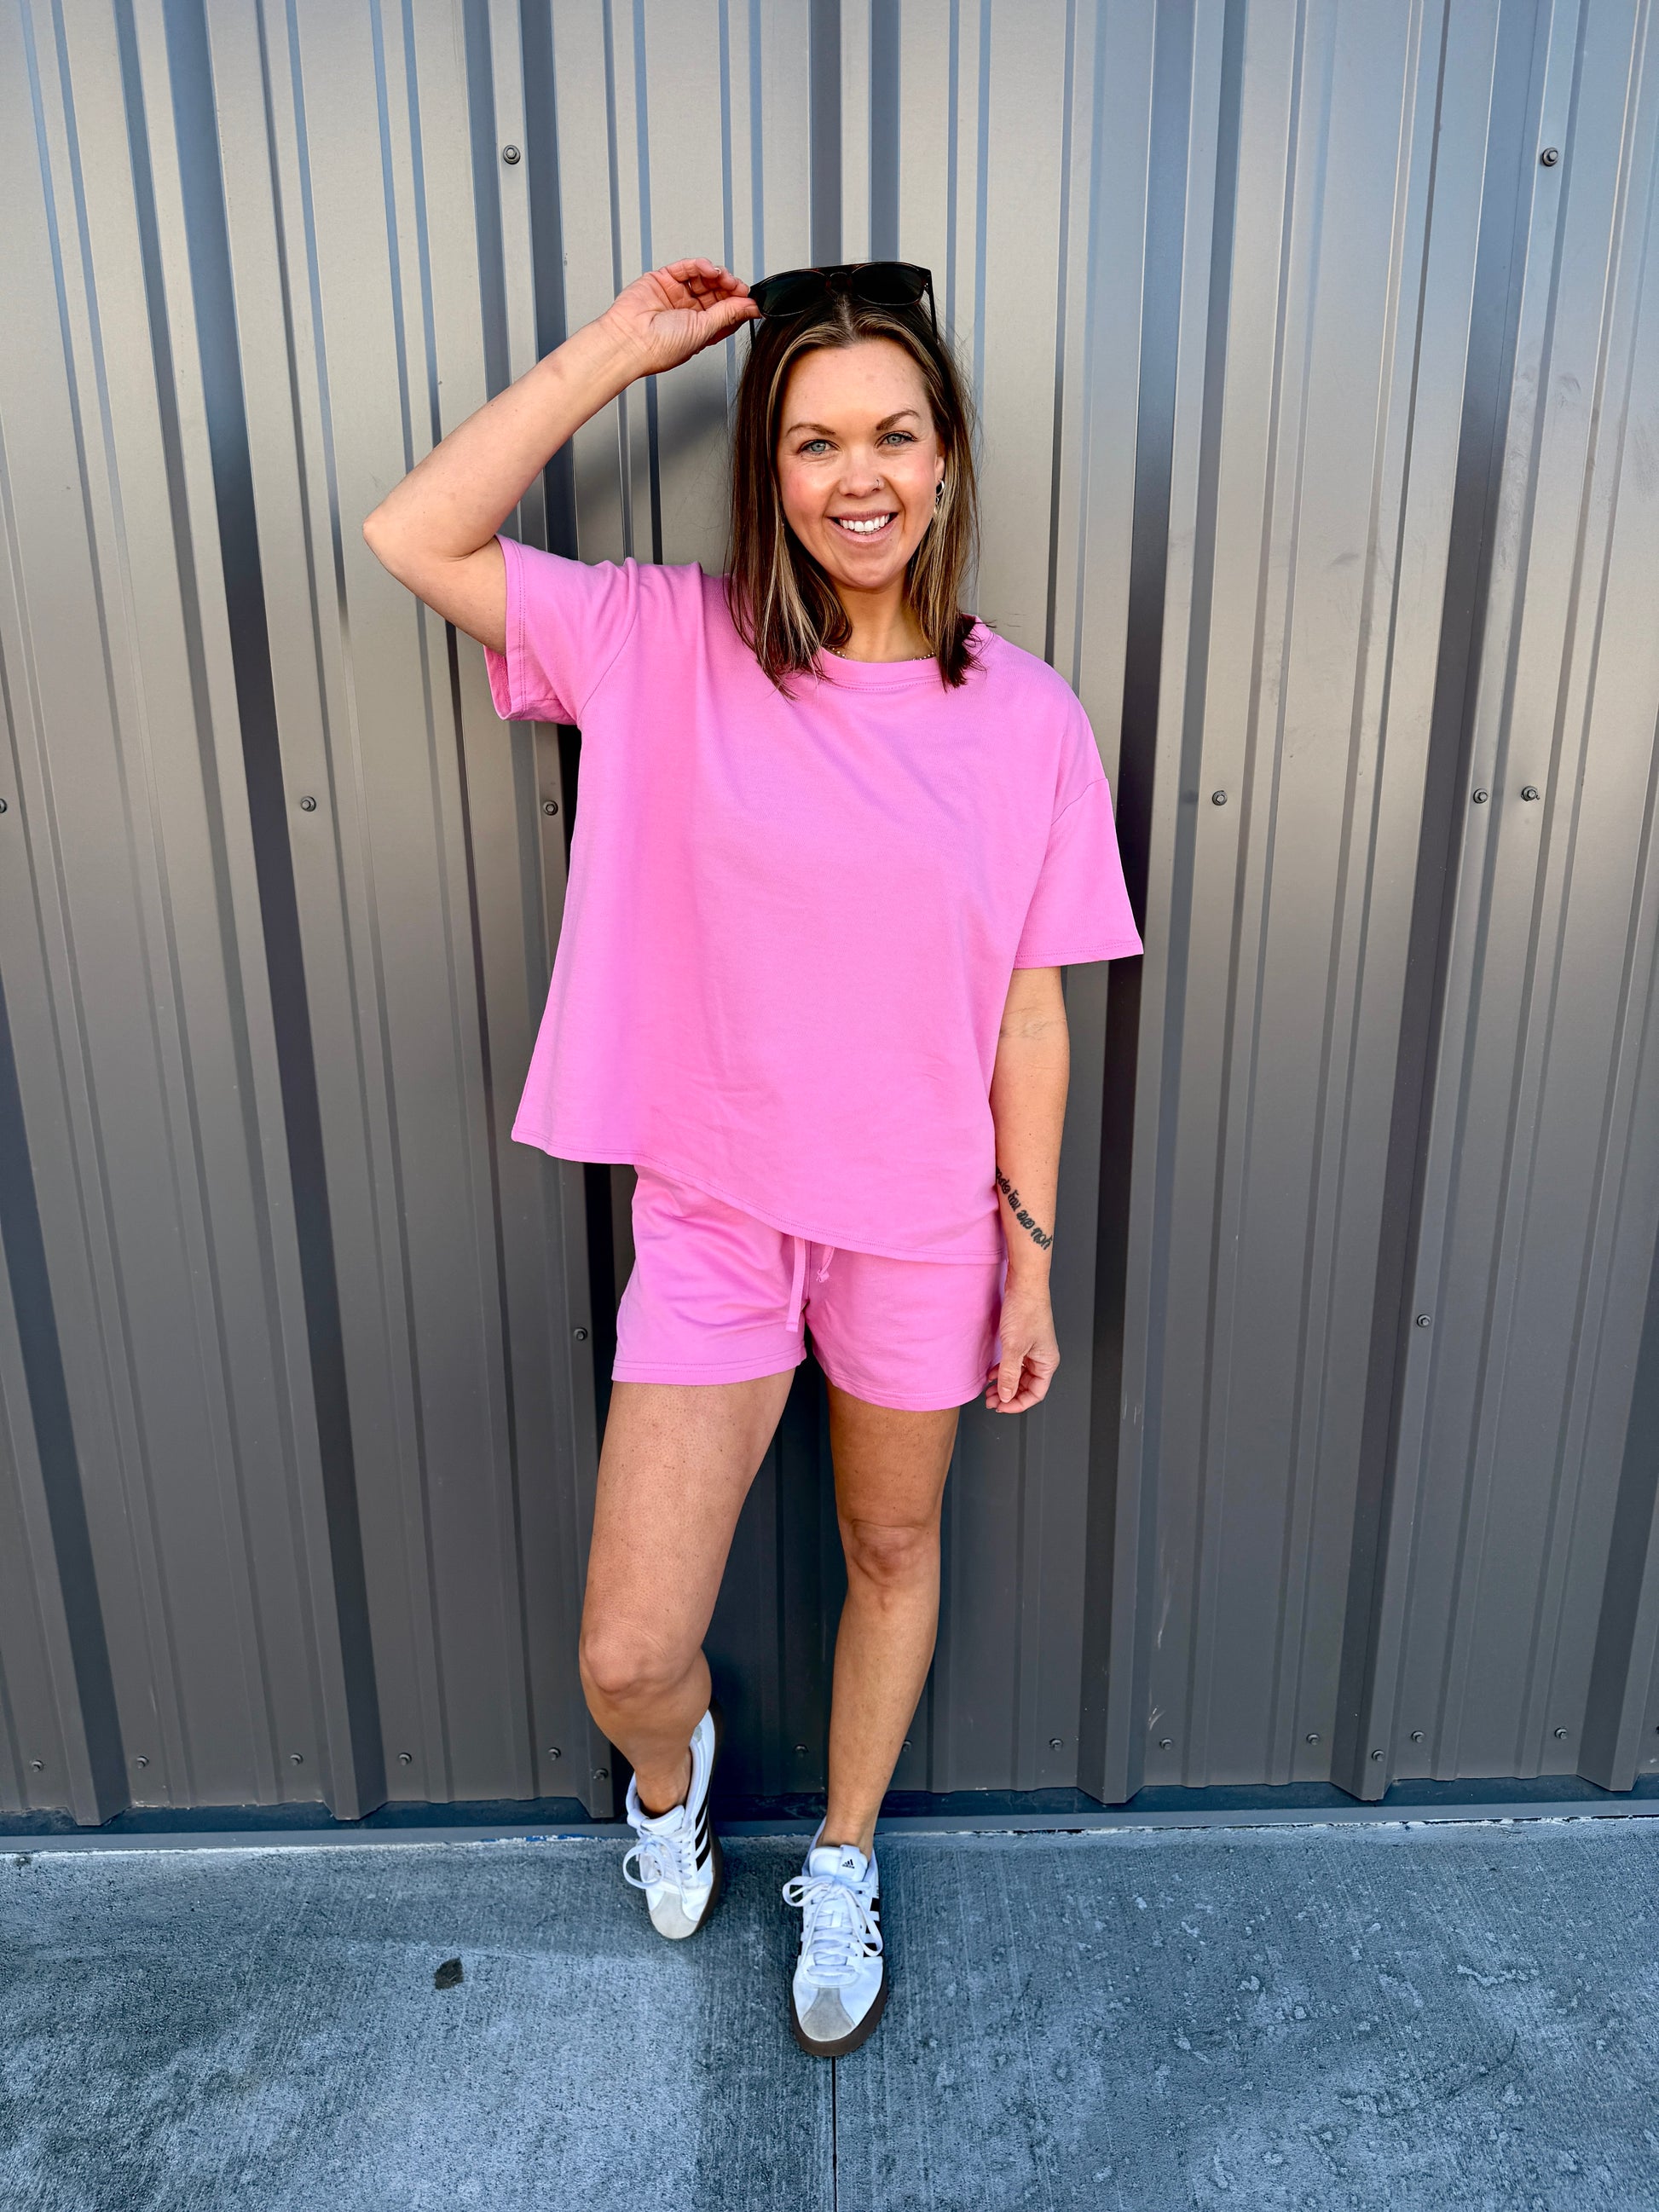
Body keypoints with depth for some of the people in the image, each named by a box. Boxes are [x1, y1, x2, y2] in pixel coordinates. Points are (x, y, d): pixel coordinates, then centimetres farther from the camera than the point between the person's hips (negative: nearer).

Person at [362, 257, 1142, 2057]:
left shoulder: (1027, 718, -6)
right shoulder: (672, 649, -5)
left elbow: (1031, 1016, -3)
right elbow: (412, 537, -8)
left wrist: (1030, 1264, 0)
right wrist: (618, 347, -8)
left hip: (922, 1228, 1)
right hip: (712, 1215, 0)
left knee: (893, 1549, 20)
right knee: (625, 1663, 2)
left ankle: (842, 1864, 50)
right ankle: (673, 1763, 43)